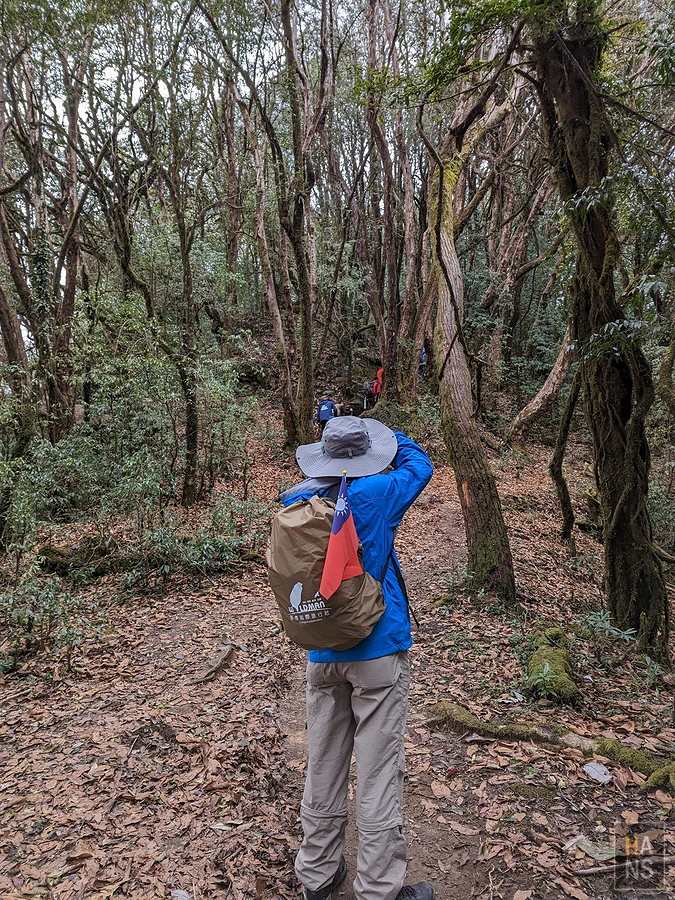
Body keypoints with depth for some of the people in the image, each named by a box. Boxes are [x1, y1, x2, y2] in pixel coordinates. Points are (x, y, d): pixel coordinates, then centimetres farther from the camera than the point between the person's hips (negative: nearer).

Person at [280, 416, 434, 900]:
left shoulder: (297, 503, -2)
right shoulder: (375, 495, -14)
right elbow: (419, 464, 4)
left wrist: (331, 436, 21)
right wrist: (380, 431, 16)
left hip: (323, 655, 5)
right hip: (378, 652, -5)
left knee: (324, 765, 17)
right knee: (379, 771, 6)